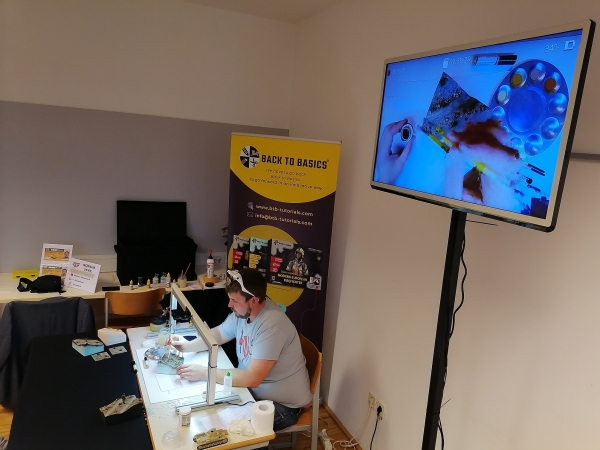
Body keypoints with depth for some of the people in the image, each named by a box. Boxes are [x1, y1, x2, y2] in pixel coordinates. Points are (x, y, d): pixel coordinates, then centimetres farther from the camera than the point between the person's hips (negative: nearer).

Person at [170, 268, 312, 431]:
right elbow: (219, 333, 11)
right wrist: (189, 345, -7)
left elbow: (252, 379, -36)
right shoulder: (243, 311, -7)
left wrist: (204, 373, -30)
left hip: (283, 405, -8)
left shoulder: (271, 325, -33)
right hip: (254, 391, 8)